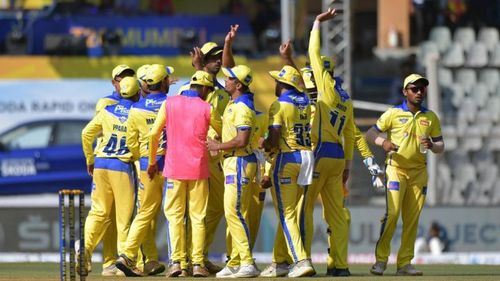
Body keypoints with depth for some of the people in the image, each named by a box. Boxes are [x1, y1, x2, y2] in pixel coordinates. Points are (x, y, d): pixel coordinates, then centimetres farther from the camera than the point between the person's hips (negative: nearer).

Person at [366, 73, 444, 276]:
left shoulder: (431, 118, 11)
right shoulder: (393, 114, 1)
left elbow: (441, 146, 12)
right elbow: (370, 134, 2)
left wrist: (431, 146, -11)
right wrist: (383, 142, -19)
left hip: (419, 172, 4)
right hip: (396, 169, -4)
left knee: (412, 219, 2)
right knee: (392, 213, -16)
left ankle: (404, 263, 6)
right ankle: (381, 259, -9)